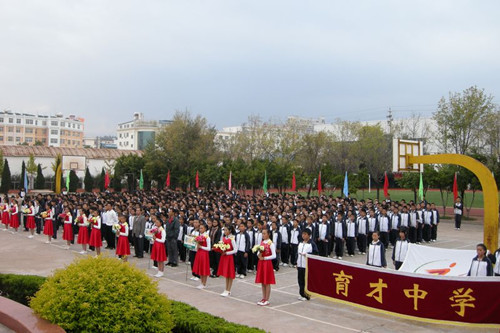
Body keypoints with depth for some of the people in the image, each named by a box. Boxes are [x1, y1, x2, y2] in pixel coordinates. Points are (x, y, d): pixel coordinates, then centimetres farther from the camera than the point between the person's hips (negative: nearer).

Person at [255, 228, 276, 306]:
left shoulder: (271, 244, -11)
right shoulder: (261, 242, 9)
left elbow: (274, 255, -14)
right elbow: (259, 252, 16)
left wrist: (264, 258, -16)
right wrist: (259, 255, -7)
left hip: (267, 263, -7)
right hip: (261, 263, 7)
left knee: (267, 282, 0)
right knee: (262, 282, 11)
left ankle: (267, 300, 7)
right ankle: (263, 298, 20)